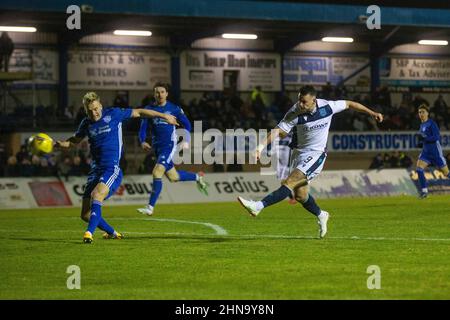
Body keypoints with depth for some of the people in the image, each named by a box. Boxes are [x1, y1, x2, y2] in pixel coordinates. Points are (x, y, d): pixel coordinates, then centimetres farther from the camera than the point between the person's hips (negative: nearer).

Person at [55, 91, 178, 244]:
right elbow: (74, 141, 26)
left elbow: (138, 112, 8)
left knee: (96, 194, -34)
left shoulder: (113, 114, -2)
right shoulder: (86, 123, 10)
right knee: (86, 215, 1)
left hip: (112, 169, -6)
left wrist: (164, 116, 13)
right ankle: (112, 233, 24)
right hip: (95, 170, 6)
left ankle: (89, 233, -39)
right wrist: (56, 144, 7)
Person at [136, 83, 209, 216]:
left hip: (169, 145, -5)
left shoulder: (174, 109, -3)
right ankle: (198, 177, 41)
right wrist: (143, 142, -14)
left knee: (157, 172, -20)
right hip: (157, 147, 5)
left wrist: (186, 141, -3)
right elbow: (143, 128, 4)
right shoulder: (149, 109, 4)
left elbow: (186, 124, 7)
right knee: (173, 177, 13)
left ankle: (150, 207, -17)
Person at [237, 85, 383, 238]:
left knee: (290, 183, -22)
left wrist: (372, 113, 11)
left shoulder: (327, 107, -13)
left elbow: (349, 104, 3)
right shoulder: (295, 113, -13)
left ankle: (258, 206, -33)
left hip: (316, 154, -3)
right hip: (299, 152, 3)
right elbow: (279, 131, -16)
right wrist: (262, 146, -31)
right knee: (300, 195, 6)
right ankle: (321, 216, 34)